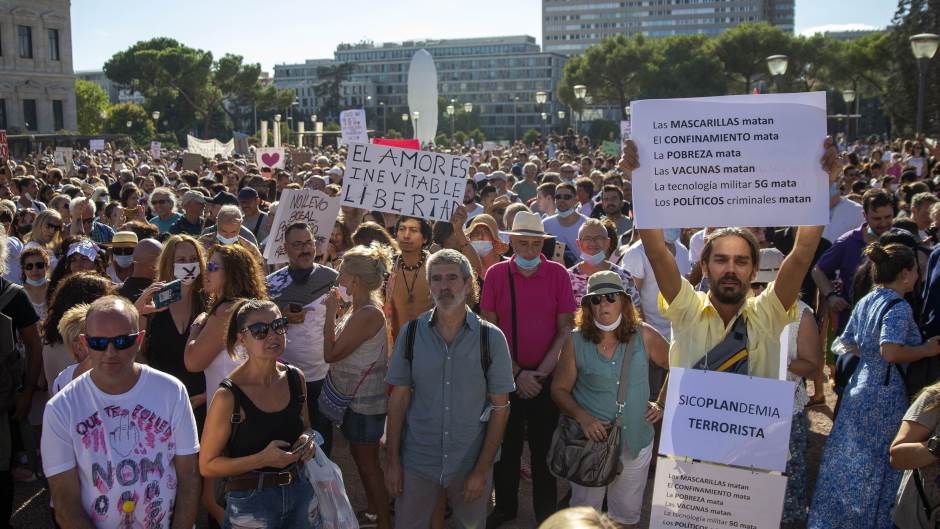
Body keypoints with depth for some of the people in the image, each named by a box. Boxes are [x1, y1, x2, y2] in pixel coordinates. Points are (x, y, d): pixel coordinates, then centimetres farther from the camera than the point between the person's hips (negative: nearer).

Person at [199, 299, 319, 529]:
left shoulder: (295, 377, -2)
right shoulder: (228, 396, -17)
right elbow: (207, 465, -13)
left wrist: (307, 441, -6)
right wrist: (262, 459, -23)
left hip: (300, 491, 5)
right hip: (250, 501, -5)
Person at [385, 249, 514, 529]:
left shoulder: (491, 338, -9)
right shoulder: (411, 333, -5)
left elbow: (500, 407, -6)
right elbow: (399, 397, 0)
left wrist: (482, 470, -9)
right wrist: (392, 461, -2)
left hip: (472, 462, -1)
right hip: (417, 461, 1)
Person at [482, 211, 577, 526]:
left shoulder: (557, 274, -4)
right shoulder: (496, 274, -4)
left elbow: (565, 328, -3)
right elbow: (490, 329, -4)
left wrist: (541, 371, -12)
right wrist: (517, 373, -10)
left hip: (546, 376, 0)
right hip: (506, 376, 1)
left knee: (544, 447, 11)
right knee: (506, 444, 13)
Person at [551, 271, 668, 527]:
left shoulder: (644, 336, -6)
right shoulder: (576, 341, -8)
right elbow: (559, 389, -4)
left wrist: (663, 404, 0)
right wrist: (581, 416, -19)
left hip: (636, 442, 1)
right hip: (591, 439, -1)